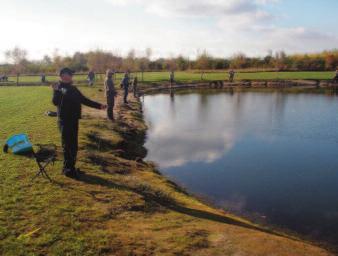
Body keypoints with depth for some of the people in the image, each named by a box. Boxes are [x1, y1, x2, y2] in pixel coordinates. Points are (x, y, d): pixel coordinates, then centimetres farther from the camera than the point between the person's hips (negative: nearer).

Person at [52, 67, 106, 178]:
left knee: (73, 145, 13)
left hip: (74, 119, 8)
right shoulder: (58, 88, -8)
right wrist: (57, 92, -42)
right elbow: (55, 102, -25)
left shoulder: (73, 88, 15)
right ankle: (67, 169, 8)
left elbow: (84, 100, 20)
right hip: (64, 120, -8)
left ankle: (71, 167, 25)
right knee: (67, 145, -3)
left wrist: (99, 106, 16)